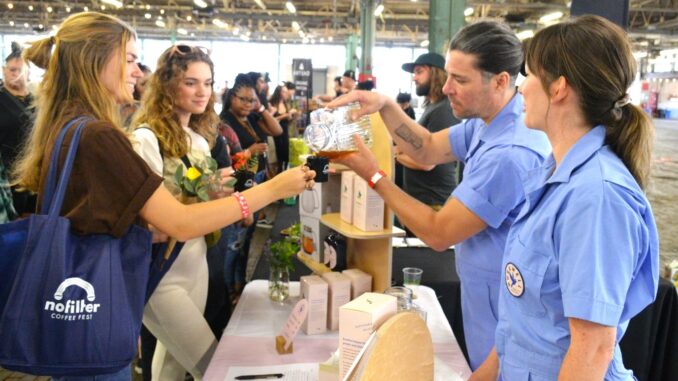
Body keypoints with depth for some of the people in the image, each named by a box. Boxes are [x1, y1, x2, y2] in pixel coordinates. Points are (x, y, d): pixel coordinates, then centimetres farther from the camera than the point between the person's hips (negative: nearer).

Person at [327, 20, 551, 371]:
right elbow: (428, 149, 8)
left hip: (500, 311, -9)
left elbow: (439, 234, -25)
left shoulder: (510, 153, -32)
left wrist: (373, 176, -19)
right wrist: (386, 106, -8)